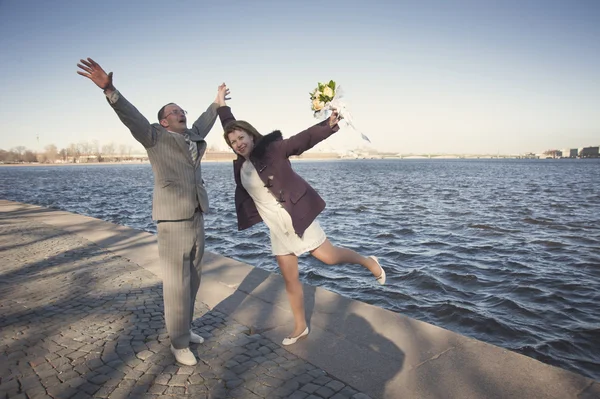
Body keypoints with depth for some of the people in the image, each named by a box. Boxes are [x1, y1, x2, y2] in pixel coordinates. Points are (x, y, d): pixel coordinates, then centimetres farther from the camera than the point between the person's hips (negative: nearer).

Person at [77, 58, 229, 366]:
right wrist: (109, 90, -36)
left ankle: (185, 329, 33)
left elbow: (204, 122, 35)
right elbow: (131, 116, -19)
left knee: (192, 281, 16)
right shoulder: (155, 138, -3)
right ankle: (178, 342, 14)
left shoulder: (192, 137, 15)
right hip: (173, 223, -7)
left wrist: (217, 102, 47)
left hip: (197, 220, 7)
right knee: (176, 285, -1)